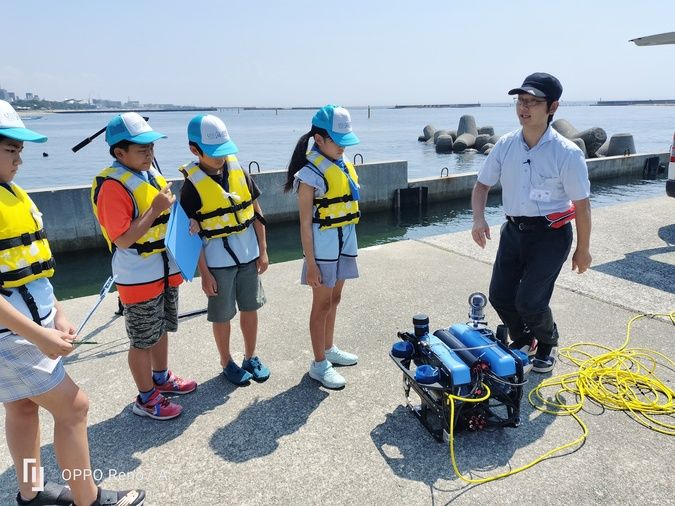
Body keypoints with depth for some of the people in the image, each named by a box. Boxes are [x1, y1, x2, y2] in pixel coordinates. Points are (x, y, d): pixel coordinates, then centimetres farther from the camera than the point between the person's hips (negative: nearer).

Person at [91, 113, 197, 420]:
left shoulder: (151, 173, 6)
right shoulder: (113, 186, -21)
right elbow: (123, 239, -25)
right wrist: (156, 208, -26)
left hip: (165, 271, 8)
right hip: (139, 280, -8)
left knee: (162, 329, 23)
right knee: (143, 341, 7)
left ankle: (161, 378, 44)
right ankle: (146, 399, 25)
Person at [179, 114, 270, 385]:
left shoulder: (238, 171, -1)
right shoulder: (192, 185, -12)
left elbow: (256, 213, 6)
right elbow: (193, 235, -9)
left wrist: (263, 251, 4)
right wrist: (204, 273, -9)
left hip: (249, 256, 4)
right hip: (218, 262, -4)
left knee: (250, 308, 15)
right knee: (222, 315, 10)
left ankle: (251, 357, 34)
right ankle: (227, 363, 31)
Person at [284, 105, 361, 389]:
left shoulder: (344, 165, 6)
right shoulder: (310, 173, -16)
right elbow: (305, 223, -16)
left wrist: (349, 247, 15)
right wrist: (310, 264, -16)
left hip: (345, 243, 7)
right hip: (323, 246, -7)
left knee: (334, 299, 18)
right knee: (322, 304, 3)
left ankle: (329, 349, 35)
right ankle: (319, 364, 16)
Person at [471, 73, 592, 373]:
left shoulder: (567, 153, -16)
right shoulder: (505, 145, -4)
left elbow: (582, 205, -9)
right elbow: (482, 184, 7)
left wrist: (583, 250, -2)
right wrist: (479, 218, -12)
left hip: (550, 235, -5)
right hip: (513, 229, 5)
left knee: (529, 302, -9)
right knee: (499, 296, 6)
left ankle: (547, 346, 26)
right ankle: (523, 341, 37)